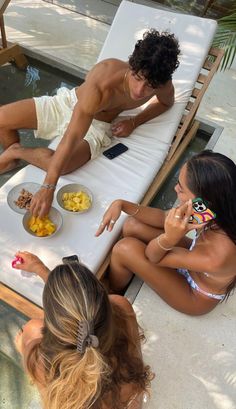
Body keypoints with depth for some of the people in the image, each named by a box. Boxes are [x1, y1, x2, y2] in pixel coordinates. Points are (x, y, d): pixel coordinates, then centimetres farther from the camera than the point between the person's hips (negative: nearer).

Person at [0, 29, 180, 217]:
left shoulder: (164, 86, -23)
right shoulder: (102, 83, -36)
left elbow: (166, 102, 5)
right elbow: (72, 137, -39)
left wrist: (134, 122, -11)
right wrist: (47, 187, -41)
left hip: (96, 126, 1)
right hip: (67, 103, -1)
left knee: (63, 166, -31)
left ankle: (16, 151, 0)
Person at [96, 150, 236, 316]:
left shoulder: (218, 256, -44)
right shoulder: (216, 210, -26)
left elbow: (153, 256, -28)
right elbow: (163, 218, -9)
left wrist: (168, 238, -49)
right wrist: (122, 205, -19)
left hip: (196, 296, -5)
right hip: (191, 258, 6)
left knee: (125, 249, -18)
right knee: (132, 226, -3)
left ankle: (111, 294, 19)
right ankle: (127, 275, 28)